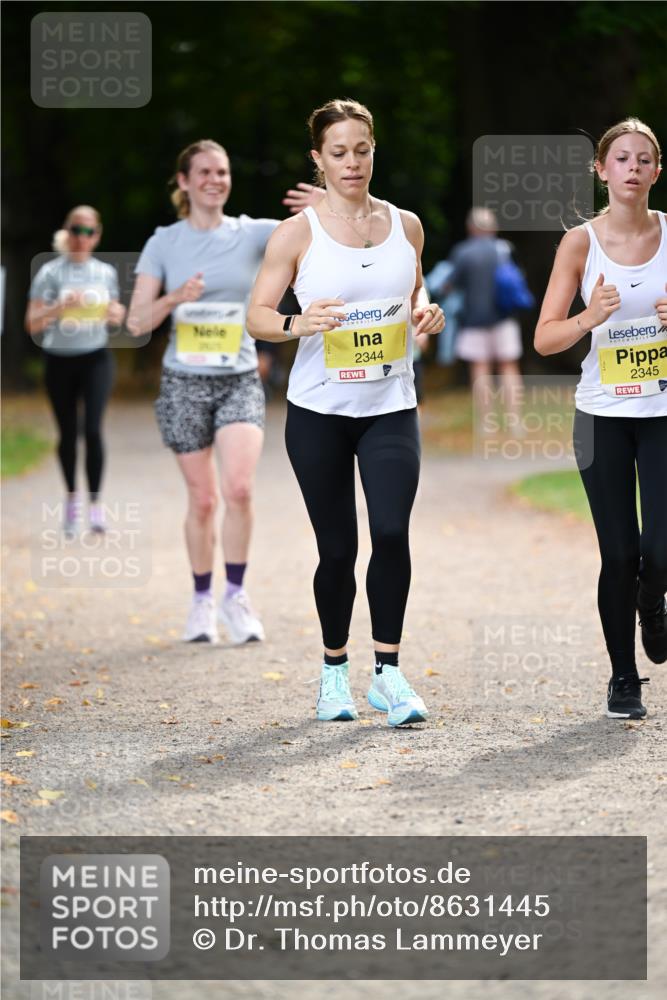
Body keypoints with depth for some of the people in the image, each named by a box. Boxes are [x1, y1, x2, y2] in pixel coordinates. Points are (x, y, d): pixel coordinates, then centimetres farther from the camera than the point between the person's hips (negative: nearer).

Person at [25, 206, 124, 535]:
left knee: (92, 428, -15)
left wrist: (117, 314, -6)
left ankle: (95, 501, -7)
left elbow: (113, 315, 17)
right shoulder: (51, 273, -5)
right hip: (60, 360, -1)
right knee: (67, 433, 7)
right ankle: (71, 496, 30)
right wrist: (59, 307, -27)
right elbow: (32, 324, -10)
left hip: (96, 359, 1)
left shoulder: (106, 272, 5)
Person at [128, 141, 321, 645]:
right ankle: (203, 600, 19)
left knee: (239, 488, -19)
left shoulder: (251, 234, 1)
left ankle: (236, 594, -4)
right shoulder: (164, 243, 1)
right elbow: (137, 321, -1)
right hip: (185, 382, 0)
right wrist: (175, 298, -20)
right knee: (202, 499, 3)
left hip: (240, 380, 0)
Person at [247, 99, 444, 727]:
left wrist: (425, 312, 0)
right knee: (337, 549, 3)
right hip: (318, 411, -1)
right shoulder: (297, 233, -2)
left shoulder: (405, 226, 7)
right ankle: (334, 668, 23)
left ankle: (388, 670, -6)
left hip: (390, 408, 2)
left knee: (391, 532, -16)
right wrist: (296, 323, -24)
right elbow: (256, 317, -3)